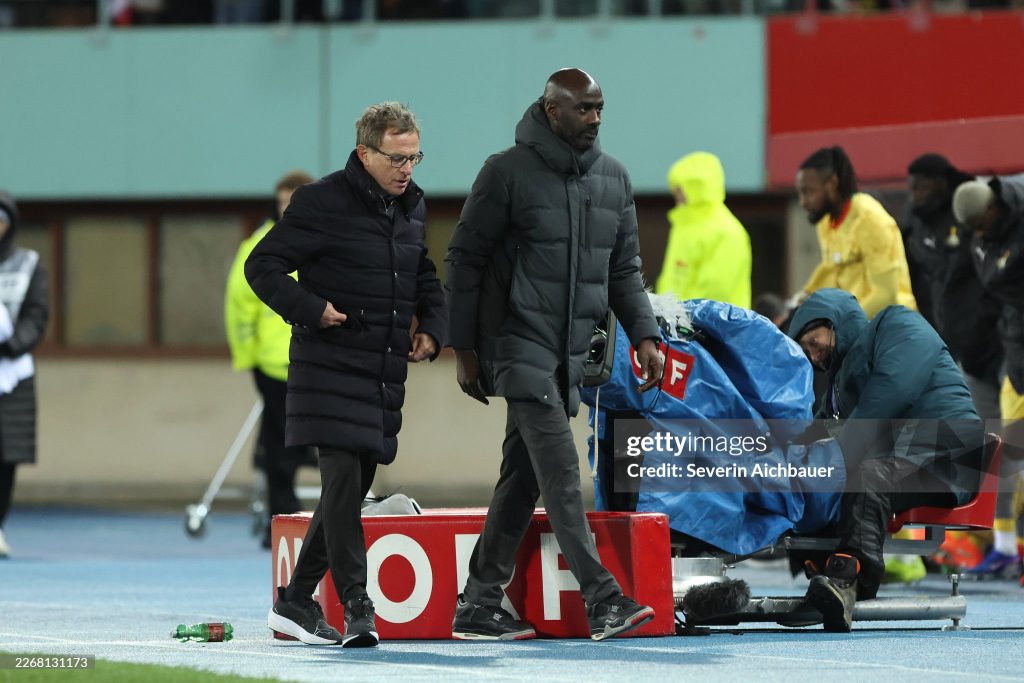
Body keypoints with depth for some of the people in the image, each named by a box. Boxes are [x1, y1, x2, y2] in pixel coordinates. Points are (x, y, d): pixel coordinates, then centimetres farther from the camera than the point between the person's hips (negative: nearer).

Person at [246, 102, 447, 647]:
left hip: (387, 373, 7)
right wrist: (311, 309, -19)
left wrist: (431, 328, 8)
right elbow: (262, 267, -7)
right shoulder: (323, 202, -10)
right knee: (343, 480, -15)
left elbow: (429, 277, 26)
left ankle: (295, 601, 21)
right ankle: (356, 607, -14)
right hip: (332, 368, -7)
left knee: (352, 489, 10)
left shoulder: (414, 207, 12)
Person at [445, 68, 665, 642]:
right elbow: (466, 260, -3)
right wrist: (465, 348, -5)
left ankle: (480, 605, 14)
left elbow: (625, 268, 16)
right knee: (560, 471, -15)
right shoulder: (509, 173, -7)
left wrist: (644, 335, 3)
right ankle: (603, 600, -21)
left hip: (572, 354, 6)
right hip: (520, 345, -6)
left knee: (524, 477, 9)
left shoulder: (613, 178, 11)